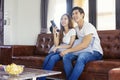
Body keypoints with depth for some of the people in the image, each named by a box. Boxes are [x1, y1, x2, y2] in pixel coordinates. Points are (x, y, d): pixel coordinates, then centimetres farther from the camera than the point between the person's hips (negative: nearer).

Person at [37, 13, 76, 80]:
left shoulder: (72, 31, -1)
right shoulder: (60, 31, 13)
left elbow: (70, 45, -7)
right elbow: (56, 44, 2)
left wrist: (58, 47, -14)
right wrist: (54, 33, -9)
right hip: (58, 51, 4)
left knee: (52, 58, -31)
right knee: (47, 58, -28)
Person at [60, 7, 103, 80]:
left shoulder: (89, 26, -14)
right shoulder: (76, 28, 11)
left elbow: (84, 44, -24)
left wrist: (68, 50, -25)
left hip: (95, 52, -7)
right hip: (83, 51, 7)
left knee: (82, 56, -38)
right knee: (66, 56, -17)